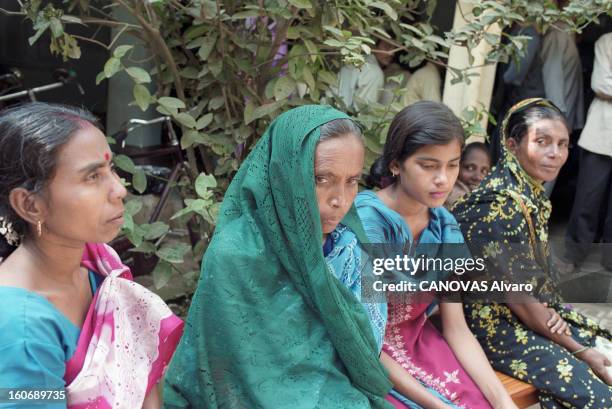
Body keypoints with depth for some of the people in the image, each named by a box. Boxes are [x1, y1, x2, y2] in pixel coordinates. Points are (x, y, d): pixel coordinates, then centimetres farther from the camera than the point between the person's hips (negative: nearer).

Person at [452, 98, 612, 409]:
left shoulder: (532, 192, 2)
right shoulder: (501, 206, -26)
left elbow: (536, 273, 12)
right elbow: (519, 299, -21)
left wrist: (552, 312, -7)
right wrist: (579, 351, -11)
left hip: (536, 307, 9)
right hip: (493, 323, -9)